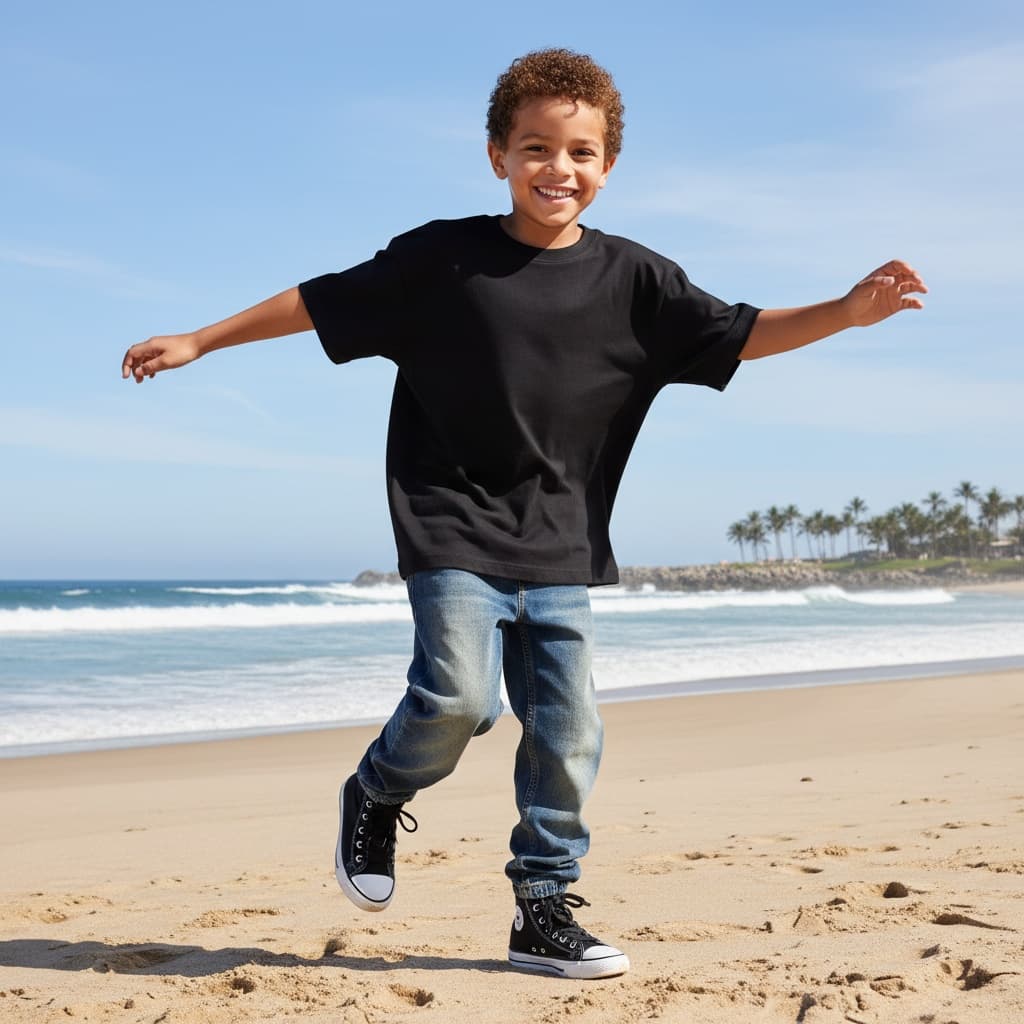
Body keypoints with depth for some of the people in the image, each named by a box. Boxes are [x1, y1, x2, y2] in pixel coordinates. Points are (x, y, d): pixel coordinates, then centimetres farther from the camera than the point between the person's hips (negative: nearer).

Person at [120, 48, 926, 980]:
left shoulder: (631, 280, 3)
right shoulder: (441, 258, -3)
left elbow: (739, 335, 1)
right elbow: (320, 302, 4)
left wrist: (847, 312, -15)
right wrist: (197, 342, 7)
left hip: (559, 551, 3)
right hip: (453, 530, -3)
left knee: (567, 733, 1)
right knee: (459, 695, -18)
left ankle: (544, 910, 16)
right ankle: (376, 798, 14)